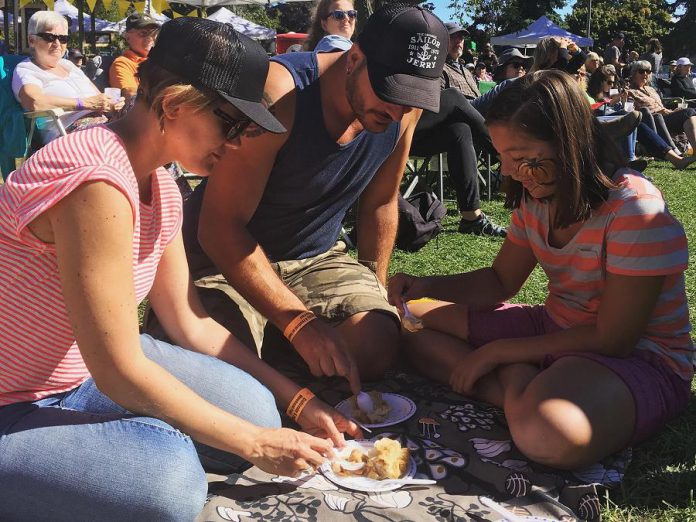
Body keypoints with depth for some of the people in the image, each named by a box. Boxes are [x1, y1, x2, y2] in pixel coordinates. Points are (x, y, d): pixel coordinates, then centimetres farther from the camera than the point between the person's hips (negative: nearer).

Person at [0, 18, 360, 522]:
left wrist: (295, 400, 2)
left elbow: (192, 325, 6)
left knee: (254, 409, -5)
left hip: (81, 372, 8)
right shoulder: (97, 182, -29)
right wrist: (255, 442, -16)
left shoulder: (160, 189, 0)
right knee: (172, 481, -29)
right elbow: (121, 373, -26)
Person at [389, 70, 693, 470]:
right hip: (557, 328, 8)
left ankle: (521, 389, -11)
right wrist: (426, 286, -8)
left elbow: (613, 339, -21)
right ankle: (520, 388, -13)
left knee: (547, 434, -43)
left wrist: (498, 351, -17)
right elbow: (501, 282, 11)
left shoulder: (637, 212, -23)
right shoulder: (535, 199, -1)